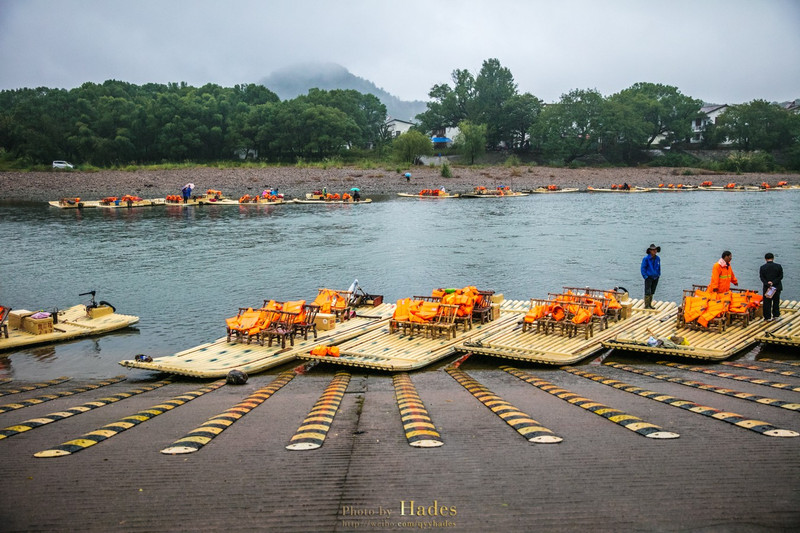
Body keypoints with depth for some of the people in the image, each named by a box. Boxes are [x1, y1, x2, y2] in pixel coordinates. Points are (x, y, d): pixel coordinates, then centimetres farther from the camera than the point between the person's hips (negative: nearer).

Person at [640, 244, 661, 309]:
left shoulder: (658, 258, 5)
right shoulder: (646, 258, -11)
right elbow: (643, 268, -7)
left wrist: (659, 274, 11)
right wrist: (645, 276, -12)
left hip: (655, 278, 6)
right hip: (649, 277, -6)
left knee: (652, 292, 13)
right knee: (648, 292, -6)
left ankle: (650, 304, 23)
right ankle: (646, 306, -1)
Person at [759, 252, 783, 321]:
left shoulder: (762, 267, -6)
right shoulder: (778, 266, -4)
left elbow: (762, 278, -10)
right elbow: (781, 276, -7)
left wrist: (768, 285, -15)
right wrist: (773, 282, -11)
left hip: (767, 287, -1)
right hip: (777, 287, 1)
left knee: (767, 303, 6)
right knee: (776, 302, 16)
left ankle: (767, 317, 7)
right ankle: (776, 315, 20)